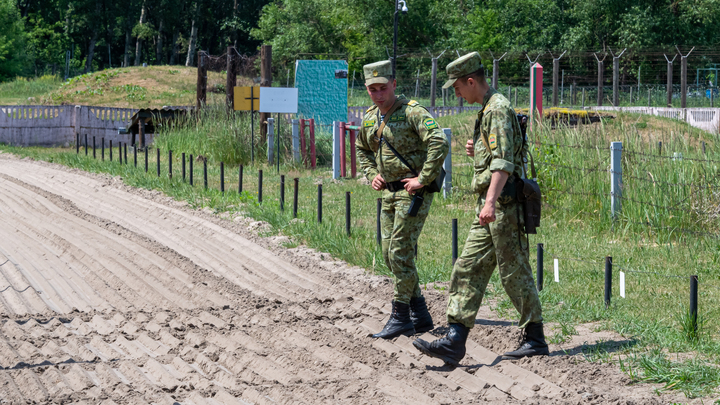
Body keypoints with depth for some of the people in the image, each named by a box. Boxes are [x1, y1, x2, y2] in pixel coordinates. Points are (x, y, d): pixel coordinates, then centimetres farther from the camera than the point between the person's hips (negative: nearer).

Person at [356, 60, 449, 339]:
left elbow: (439, 143, -26)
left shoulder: (412, 111, -15)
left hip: (414, 191, -9)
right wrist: (372, 175, 14)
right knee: (390, 254, 8)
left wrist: (423, 179, -23)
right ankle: (420, 316, 17)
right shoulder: (369, 118, 9)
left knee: (400, 252, -11)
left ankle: (401, 316, -2)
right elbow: (363, 149, 29)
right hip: (389, 191, 9)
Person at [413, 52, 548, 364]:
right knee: (468, 270, 4)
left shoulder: (497, 109, -13)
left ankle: (535, 339, 8)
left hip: (503, 203, -10)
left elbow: (504, 161, -24)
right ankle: (454, 341, 1)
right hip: (489, 208, 10)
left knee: (514, 273, -2)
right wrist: (477, 151, 11)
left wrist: (491, 201, -32)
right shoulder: (488, 110, 19)